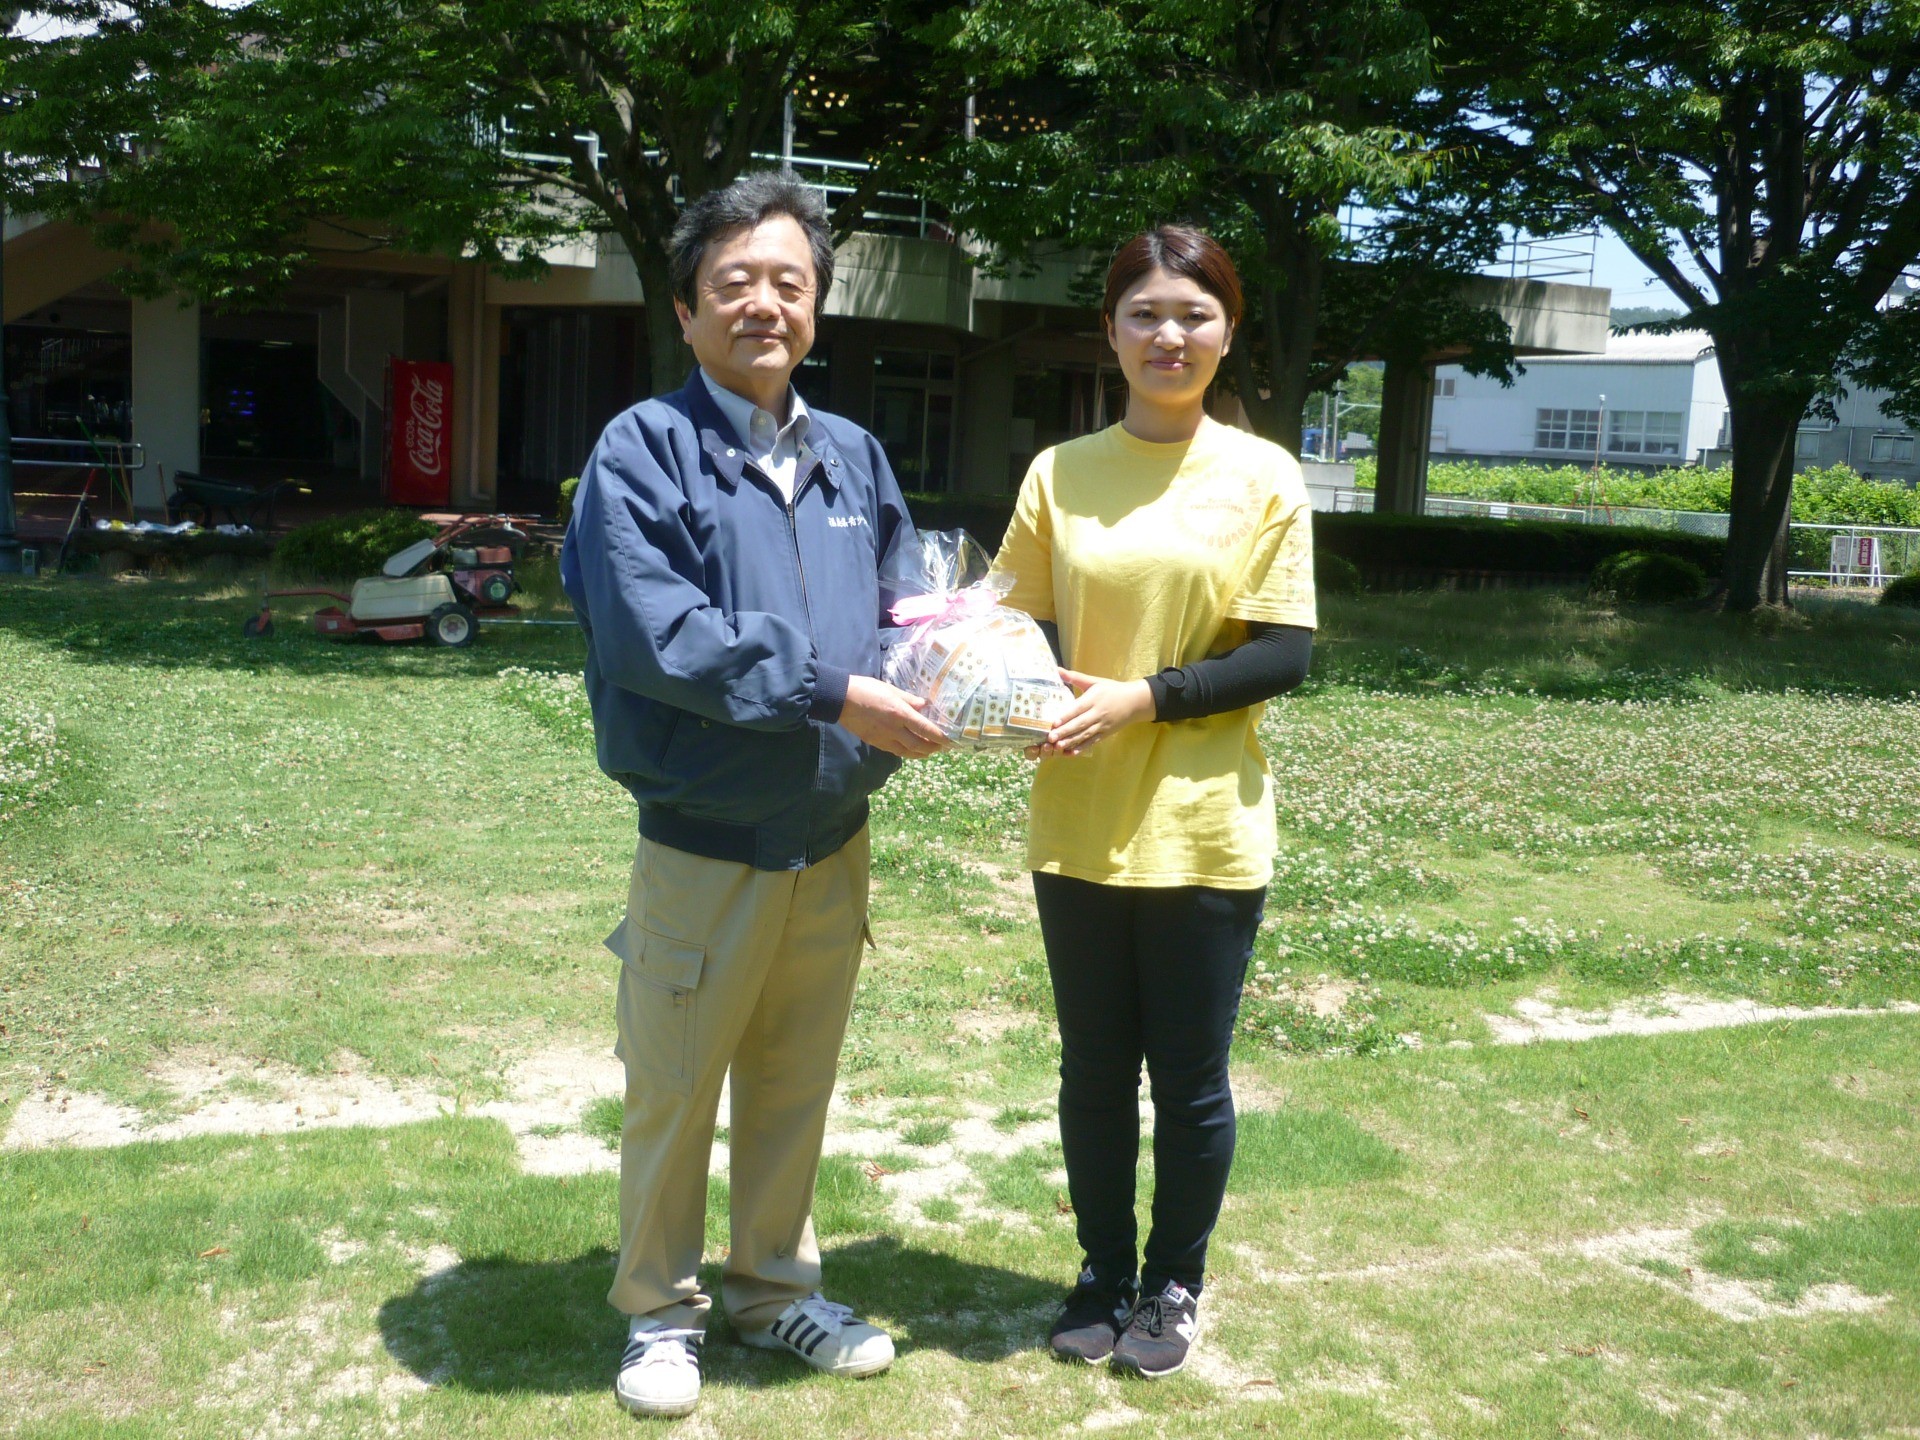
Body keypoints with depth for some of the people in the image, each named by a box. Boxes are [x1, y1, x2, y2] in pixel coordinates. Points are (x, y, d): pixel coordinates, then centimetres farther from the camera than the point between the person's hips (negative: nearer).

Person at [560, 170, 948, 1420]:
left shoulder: (854, 458, 8)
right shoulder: (645, 449, -12)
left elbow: (898, 613, 13)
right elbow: (659, 635, -22)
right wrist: (829, 693, -23)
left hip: (833, 846, 5)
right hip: (702, 848, -5)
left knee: (795, 1088, 19)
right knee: (674, 1095, 10)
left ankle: (776, 1288, 38)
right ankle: (663, 1310, 31)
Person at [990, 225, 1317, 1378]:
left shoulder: (1264, 477, -3)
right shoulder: (1060, 474, 3)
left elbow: (1284, 655, -7)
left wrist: (1146, 697, -18)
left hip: (1206, 835, -2)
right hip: (1080, 828, 2)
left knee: (1190, 1080, 10)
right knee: (1095, 1070, 14)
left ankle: (1175, 1284, 31)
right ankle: (1105, 1275, 34)